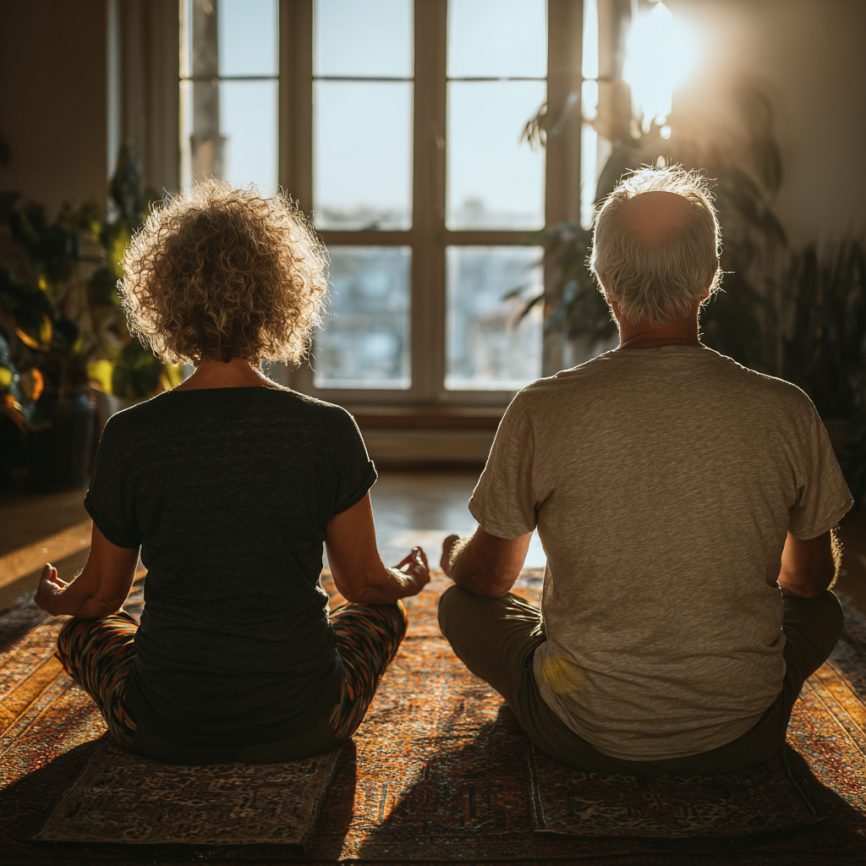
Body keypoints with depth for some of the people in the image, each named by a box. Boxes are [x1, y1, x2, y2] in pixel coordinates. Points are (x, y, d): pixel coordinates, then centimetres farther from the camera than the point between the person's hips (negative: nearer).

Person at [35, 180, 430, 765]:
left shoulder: (130, 436, -12)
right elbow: (364, 583, -1)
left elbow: (101, 594, 2)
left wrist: (53, 600, 26)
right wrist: (410, 580, 23)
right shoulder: (329, 430, -13)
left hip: (165, 733, 0)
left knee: (82, 633, 31)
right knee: (384, 614, 29)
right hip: (299, 732, 1)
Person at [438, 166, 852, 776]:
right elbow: (813, 577, 6)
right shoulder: (787, 411, -12)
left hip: (585, 740, -1)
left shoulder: (543, 410, -16)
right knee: (822, 610, 30)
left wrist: (453, 557, 24)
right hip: (741, 738, 2)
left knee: (461, 605, 24)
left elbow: (487, 579, -1)